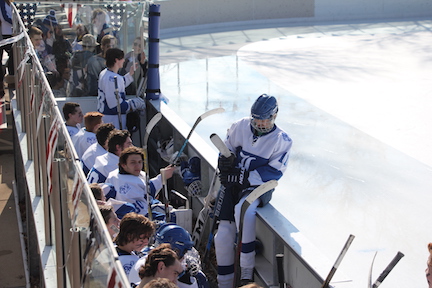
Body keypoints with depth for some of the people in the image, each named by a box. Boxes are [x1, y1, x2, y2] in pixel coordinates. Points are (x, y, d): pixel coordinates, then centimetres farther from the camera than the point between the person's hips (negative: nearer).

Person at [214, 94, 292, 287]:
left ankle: (247, 272, -27)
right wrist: (226, 161, -9)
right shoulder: (241, 127, 1)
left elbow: (273, 173, -14)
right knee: (224, 235, -2)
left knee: (243, 209, -37)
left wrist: (243, 176, -20)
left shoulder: (282, 140, -8)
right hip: (234, 186, 4)